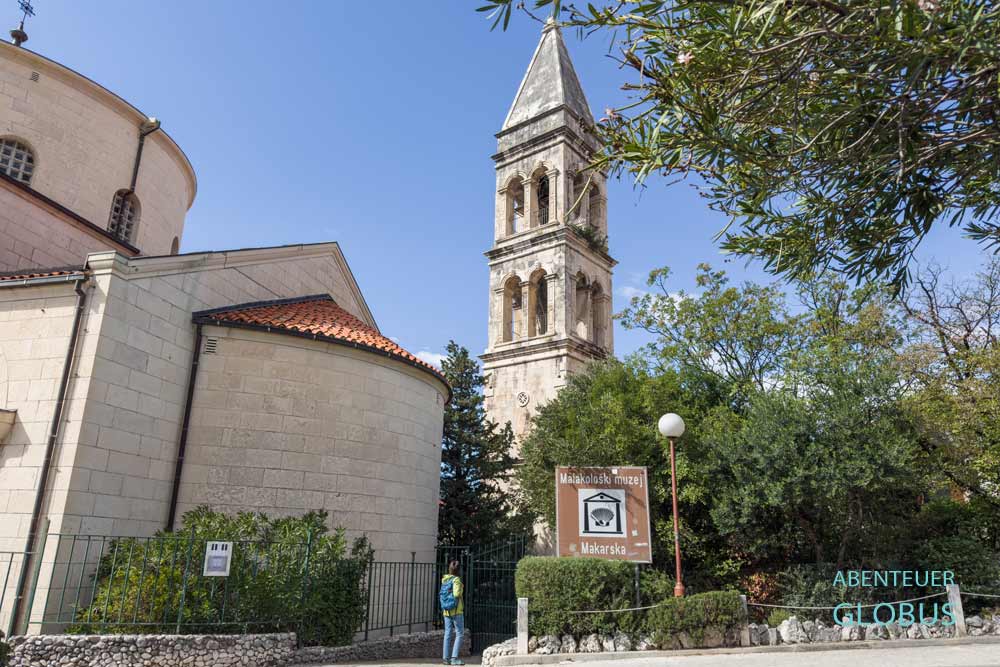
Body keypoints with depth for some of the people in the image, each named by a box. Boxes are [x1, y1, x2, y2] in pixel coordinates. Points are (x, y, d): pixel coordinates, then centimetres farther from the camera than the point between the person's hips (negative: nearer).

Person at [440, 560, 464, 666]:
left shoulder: (444, 580, 6)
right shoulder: (456, 580, -13)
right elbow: (456, 594, -25)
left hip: (446, 611, 6)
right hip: (457, 611, -6)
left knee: (447, 634, 13)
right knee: (459, 634, 0)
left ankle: (445, 657, 14)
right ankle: (454, 658, -8)